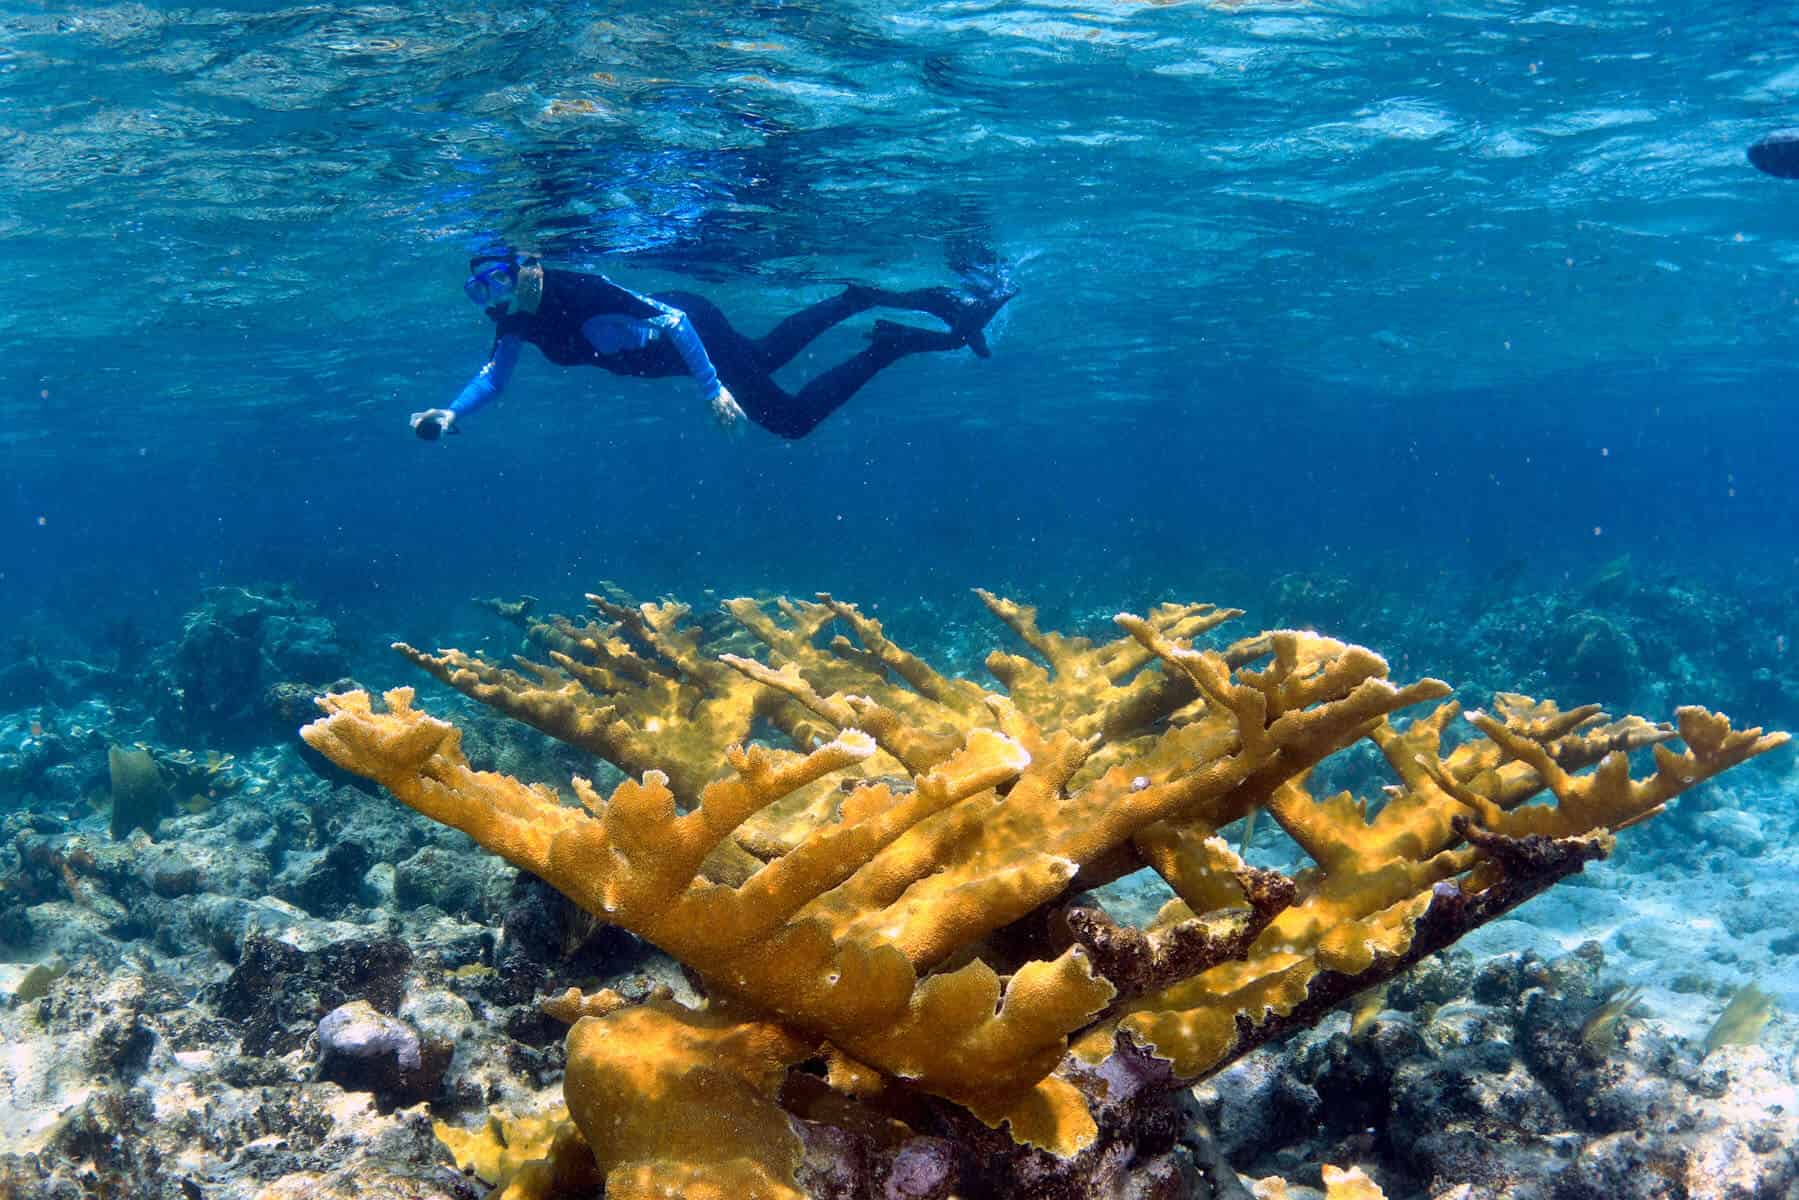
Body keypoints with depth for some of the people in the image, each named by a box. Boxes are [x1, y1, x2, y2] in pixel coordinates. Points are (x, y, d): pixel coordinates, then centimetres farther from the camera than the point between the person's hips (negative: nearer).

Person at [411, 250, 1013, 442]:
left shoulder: (579, 292, -35)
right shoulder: (516, 320, -12)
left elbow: (674, 321, -34)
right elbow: (493, 377, -5)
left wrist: (713, 390, -36)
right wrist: (450, 416, -24)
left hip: (693, 328, -8)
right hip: (669, 340, 8)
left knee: (791, 418, -7)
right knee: (765, 356, 30)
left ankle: (893, 343, 0)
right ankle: (859, 301, 39)